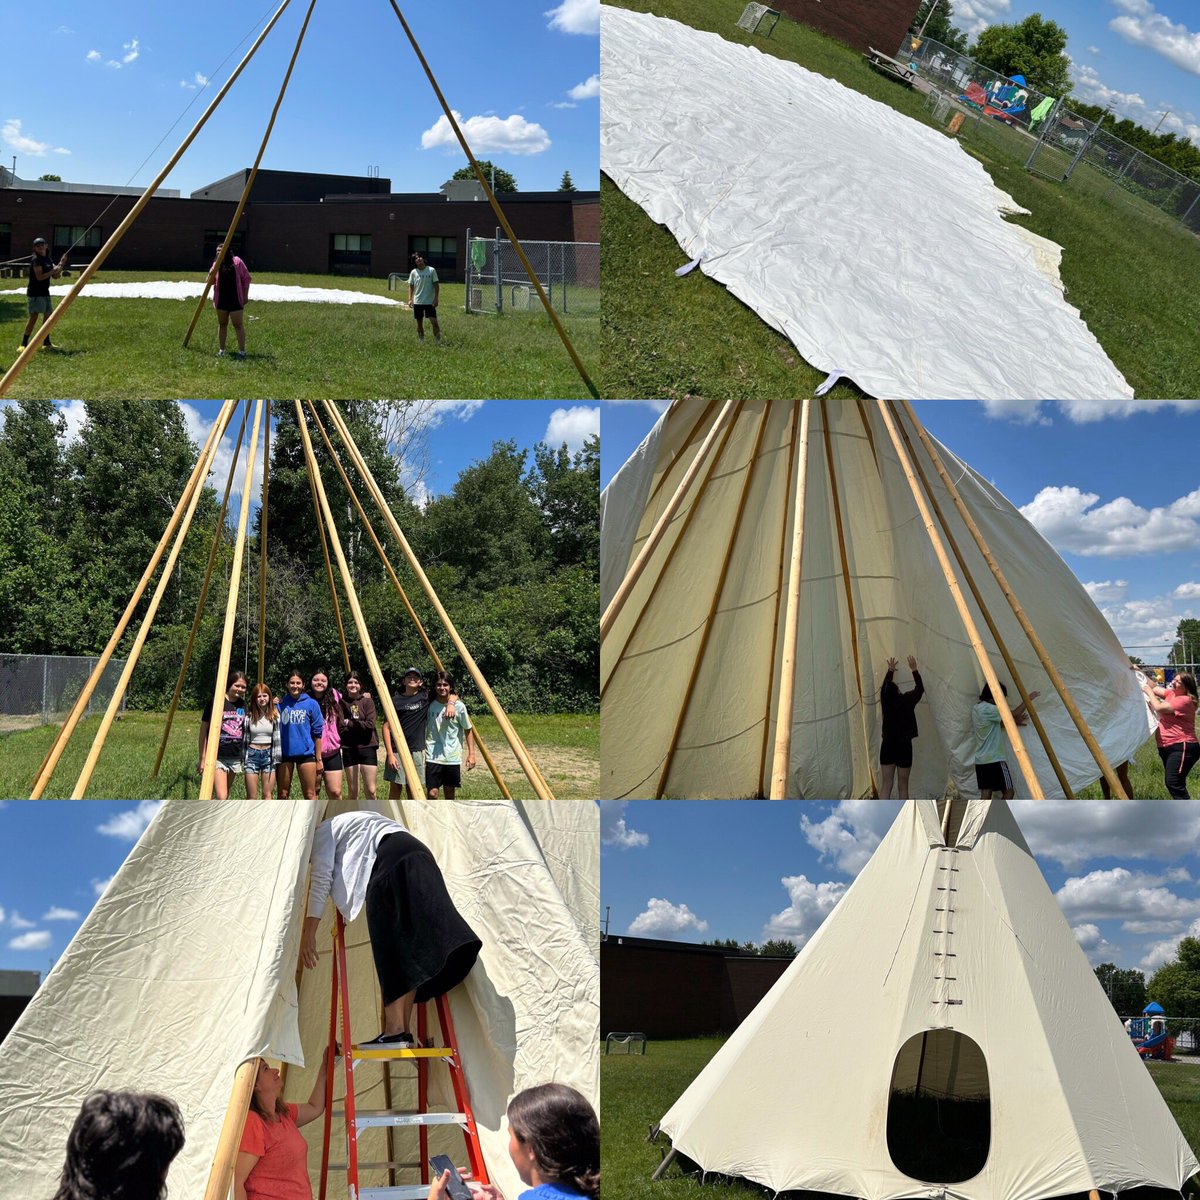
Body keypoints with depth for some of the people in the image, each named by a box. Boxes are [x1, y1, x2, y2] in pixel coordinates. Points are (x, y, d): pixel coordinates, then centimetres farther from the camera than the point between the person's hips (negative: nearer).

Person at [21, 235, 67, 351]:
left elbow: (55, 276, 13)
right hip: (35, 293, -9)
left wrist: (61, 264, 1)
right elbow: (39, 277, -20)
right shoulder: (36, 260, -12)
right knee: (34, 317, -15)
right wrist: (53, 271, -17)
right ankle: (24, 344, -16)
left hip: (45, 292, 9)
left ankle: (46, 343, 25)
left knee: (48, 316, 14)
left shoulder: (47, 259, 12)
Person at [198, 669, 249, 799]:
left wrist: (244, 757, 16)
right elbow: (203, 730, -5)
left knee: (226, 795, 12)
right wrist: (202, 758, -7)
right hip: (217, 757, -6)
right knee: (221, 798, -17)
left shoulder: (242, 704, 6)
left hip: (235, 758, 6)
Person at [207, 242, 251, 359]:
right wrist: (211, 275, -16)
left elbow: (246, 278, 0)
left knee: (238, 324, -5)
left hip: (235, 298, -4)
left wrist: (245, 295, -4)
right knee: (222, 324, 11)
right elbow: (210, 282, 6)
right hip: (221, 299, 5)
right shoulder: (216, 264, 8)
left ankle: (242, 351, -5)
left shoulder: (237, 262, -3)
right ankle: (221, 350, 19)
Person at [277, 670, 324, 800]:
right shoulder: (281, 704, 4)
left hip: (306, 753, -2)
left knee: (310, 794, 1)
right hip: (284, 753, 2)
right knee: (283, 794, 8)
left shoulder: (311, 704, 0)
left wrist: (319, 759, 0)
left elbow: (317, 733, 2)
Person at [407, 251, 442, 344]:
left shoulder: (431, 270, -3)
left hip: (430, 302, -2)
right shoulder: (413, 272, 2)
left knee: (434, 322, -9)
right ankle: (421, 341, 20)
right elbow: (411, 286, 8)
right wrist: (410, 299, -2)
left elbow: (436, 285, -1)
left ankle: (439, 342, -2)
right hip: (417, 302, 2)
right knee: (419, 323, 8)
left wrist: (436, 298, -8)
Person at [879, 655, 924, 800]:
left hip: (888, 747, 2)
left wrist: (890, 670, 32)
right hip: (904, 747, -2)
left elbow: (885, 686, 18)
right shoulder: (906, 701, -9)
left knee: (886, 785, 1)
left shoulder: (886, 701, -3)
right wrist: (914, 670, 18)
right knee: (903, 786, 5)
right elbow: (920, 688, 7)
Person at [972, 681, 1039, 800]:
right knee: (1008, 792, 2)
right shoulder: (988, 709, -17)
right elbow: (1014, 714, -15)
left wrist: (1014, 722, 18)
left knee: (985, 794, 4)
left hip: (981, 760, 9)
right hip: (994, 760, -9)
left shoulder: (977, 709, 13)